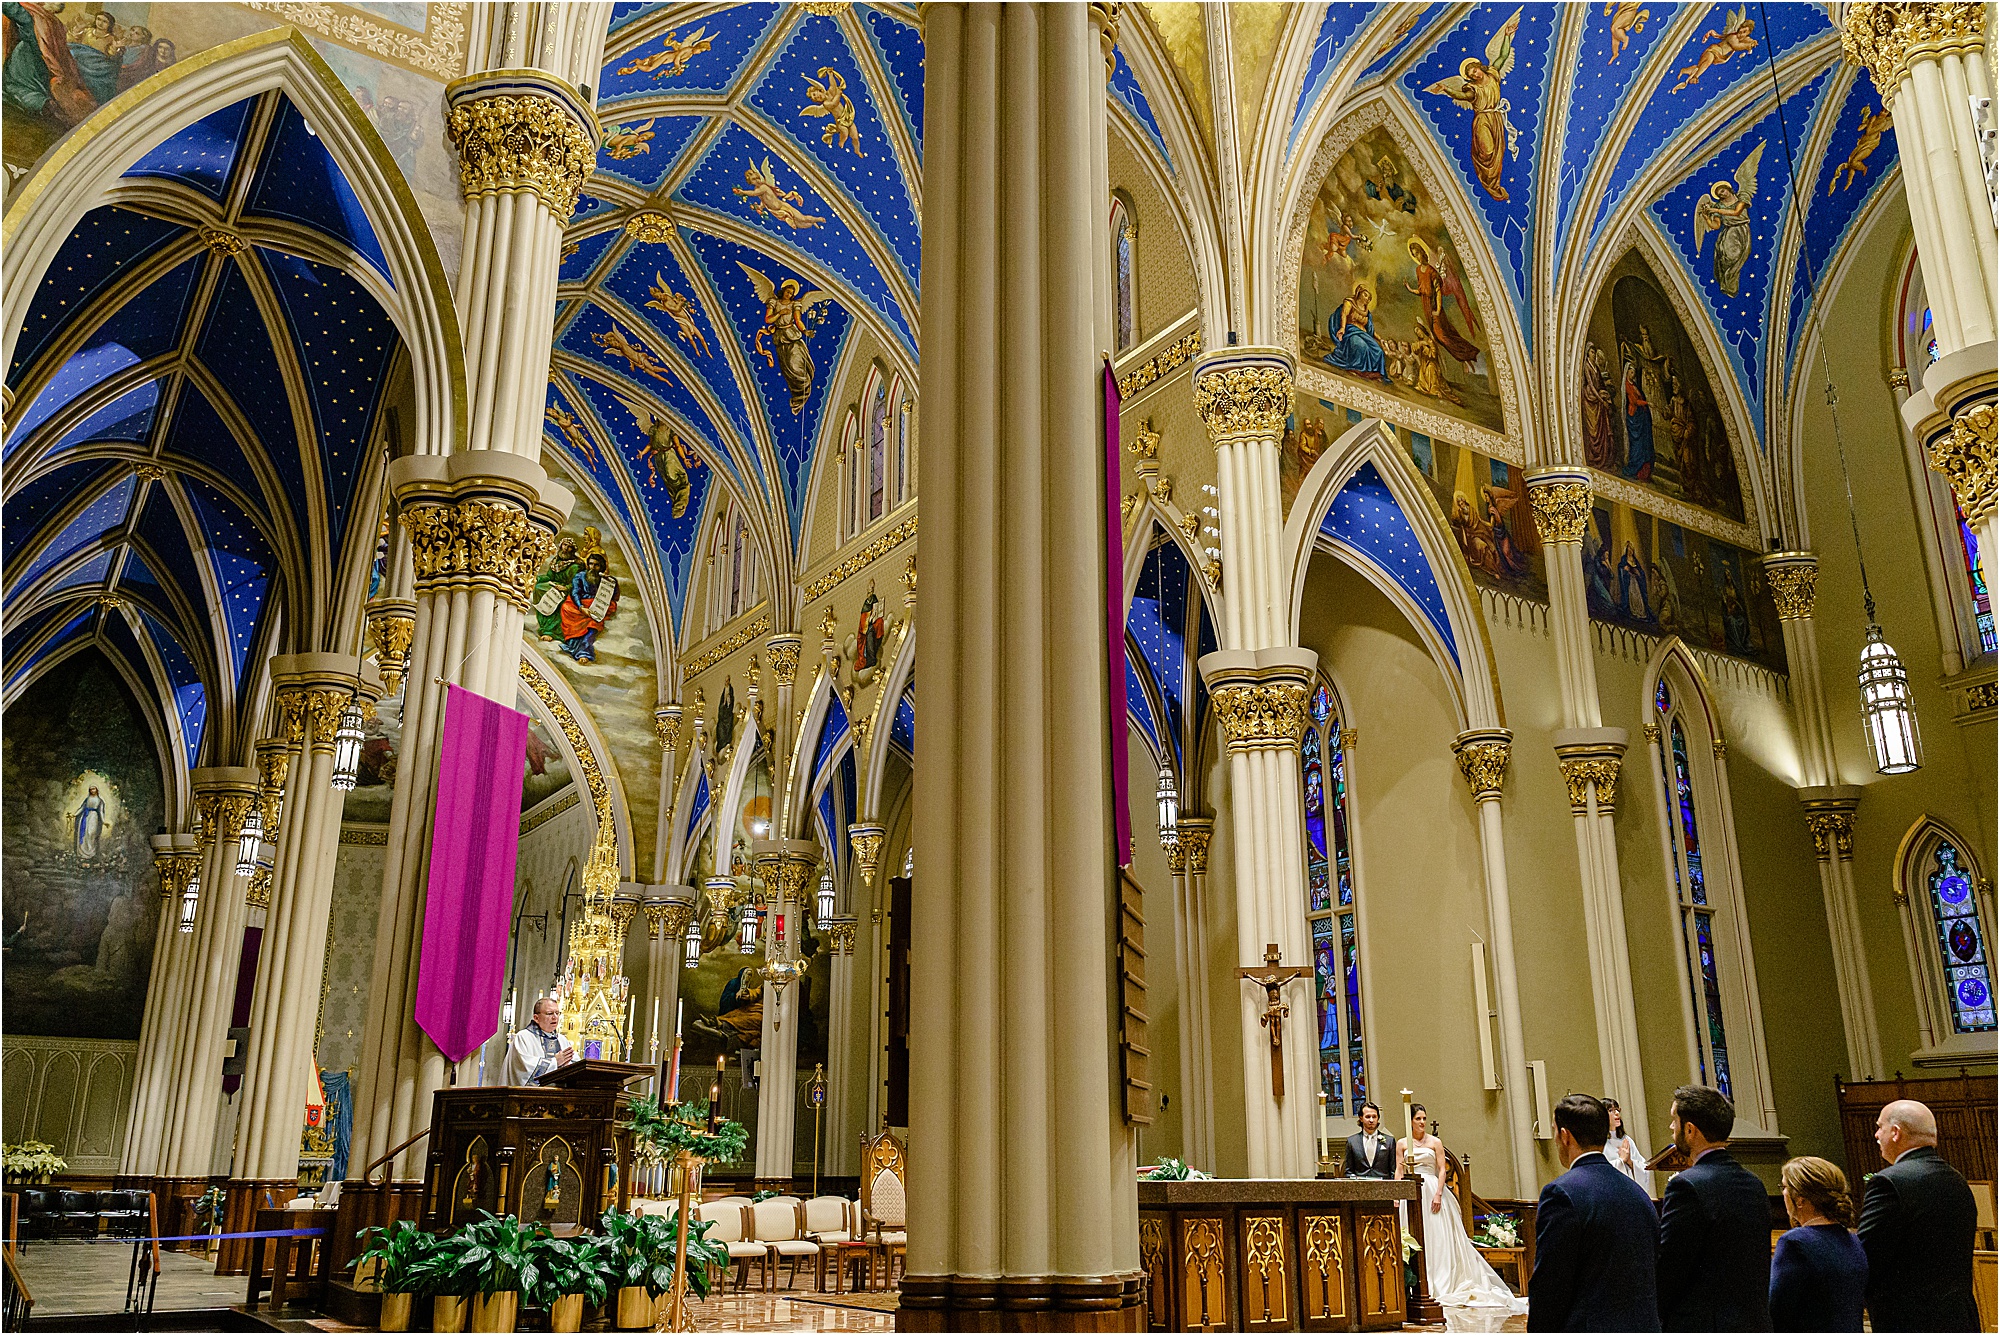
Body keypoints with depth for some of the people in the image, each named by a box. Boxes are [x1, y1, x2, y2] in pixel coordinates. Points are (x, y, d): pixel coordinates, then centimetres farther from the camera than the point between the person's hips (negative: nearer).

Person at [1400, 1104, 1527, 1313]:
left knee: (1437, 1236, -2)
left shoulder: (1435, 1142, 5)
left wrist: (1438, 1193, -11)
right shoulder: (1402, 1144, 8)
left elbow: (1442, 1170, 1)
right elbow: (1399, 1172, 6)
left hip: (1432, 1190, -1)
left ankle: (1441, 1284, 4)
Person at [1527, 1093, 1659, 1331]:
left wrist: (1539, 1327, -5)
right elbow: (1655, 1279, 15)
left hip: (1586, 1327, -8)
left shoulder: (1562, 1193, -12)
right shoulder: (1638, 1193, 12)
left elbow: (1549, 1285, -13)